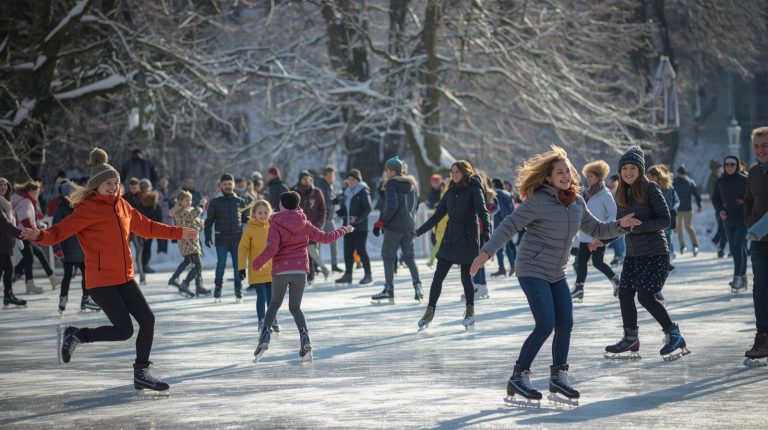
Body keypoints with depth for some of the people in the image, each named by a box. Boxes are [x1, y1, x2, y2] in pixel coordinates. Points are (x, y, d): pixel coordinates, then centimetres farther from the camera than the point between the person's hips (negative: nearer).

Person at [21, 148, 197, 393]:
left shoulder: (122, 206, 9)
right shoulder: (87, 209, -13)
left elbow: (146, 226, 24)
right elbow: (60, 232, -21)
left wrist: (179, 233, 31)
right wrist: (39, 235, -42)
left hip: (124, 278, 7)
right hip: (100, 281, -7)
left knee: (147, 320, 4)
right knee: (124, 331, -10)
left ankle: (141, 374, 19)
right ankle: (74, 335, 11)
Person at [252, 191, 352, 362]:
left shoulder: (276, 225, -7)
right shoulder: (305, 224, 6)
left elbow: (271, 249, -19)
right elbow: (325, 237, 15)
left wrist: (257, 263, -6)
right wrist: (343, 230, 31)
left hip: (280, 270, -3)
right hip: (300, 270, 3)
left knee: (275, 304, 17)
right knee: (295, 307, 11)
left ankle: (265, 335, 1)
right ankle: (304, 335, -14)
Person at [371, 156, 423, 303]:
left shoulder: (391, 184, -12)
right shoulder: (412, 184, 10)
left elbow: (391, 206, -20)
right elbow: (416, 204, 16)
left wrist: (380, 222, -14)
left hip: (394, 227, -7)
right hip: (409, 226, 7)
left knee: (388, 256, 2)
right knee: (409, 256, 17)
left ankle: (389, 290, -2)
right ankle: (417, 285, 3)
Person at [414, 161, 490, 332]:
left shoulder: (474, 190, -6)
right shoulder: (451, 191, 12)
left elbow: (483, 213, -16)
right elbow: (438, 215, 18)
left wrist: (487, 233, -32)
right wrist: (419, 231, 17)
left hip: (467, 240, -6)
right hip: (450, 240, 6)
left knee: (466, 277, -1)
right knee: (438, 276, 1)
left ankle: (470, 311, 16)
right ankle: (430, 311, 7)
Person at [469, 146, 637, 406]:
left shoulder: (577, 202, 5)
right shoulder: (538, 200, -16)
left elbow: (595, 230, 18)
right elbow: (510, 226, -18)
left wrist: (619, 226, 1)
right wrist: (487, 251, -27)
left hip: (557, 274, 7)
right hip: (532, 270, -7)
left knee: (565, 324, 3)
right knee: (545, 325, -14)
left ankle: (559, 376, 19)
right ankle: (518, 379, -4)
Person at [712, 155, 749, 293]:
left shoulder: (744, 180, -8)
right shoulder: (720, 181, 5)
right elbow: (715, 199, 13)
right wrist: (720, 210, -3)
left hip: (743, 220, -5)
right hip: (728, 221, 5)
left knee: (737, 247, -16)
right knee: (734, 249, 10)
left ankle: (737, 277, -14)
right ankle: (743, 277, 21)